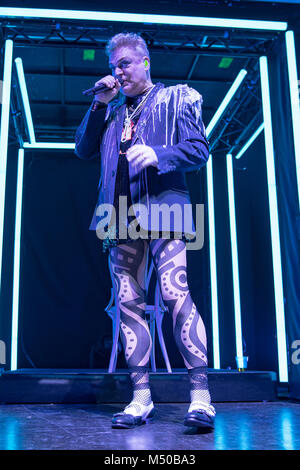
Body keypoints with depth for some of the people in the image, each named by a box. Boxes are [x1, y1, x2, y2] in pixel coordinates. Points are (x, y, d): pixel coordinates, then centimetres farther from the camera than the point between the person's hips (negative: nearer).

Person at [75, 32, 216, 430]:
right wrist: (100, 104, 9)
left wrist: (157, 154, -16)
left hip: (162, 207, -5)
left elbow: (199, 150, 2)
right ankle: (141, 398, 4)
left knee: (175, 293, -19)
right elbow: (83, 150, 18)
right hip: (121, 216, 5)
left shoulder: (176, 99, 13)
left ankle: (200, 395, -15)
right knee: (128, 302, -1)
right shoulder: (112, 109, 25)